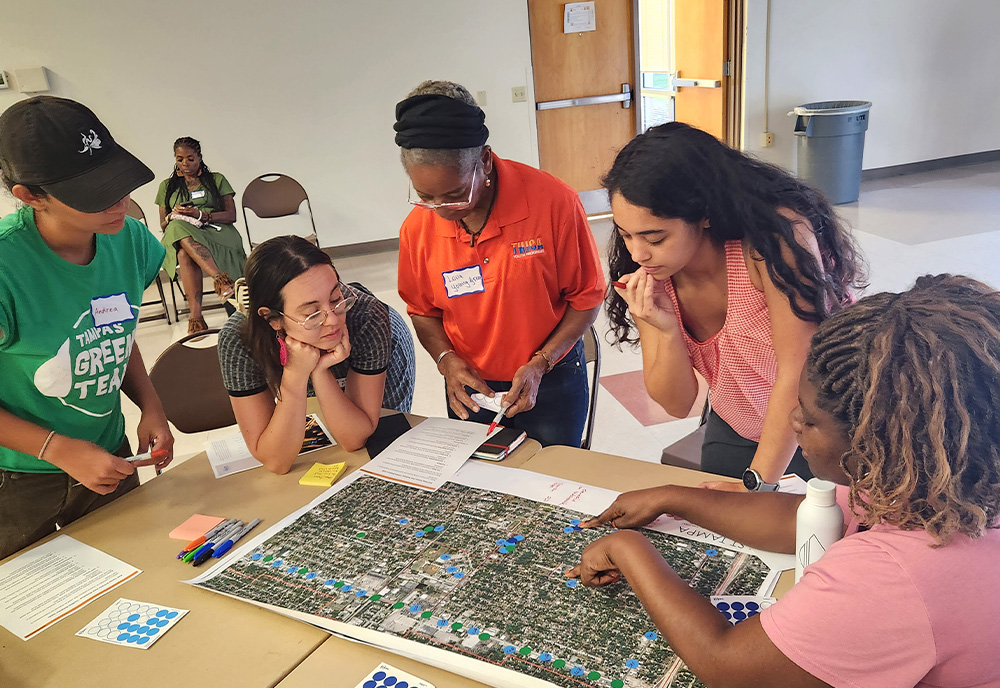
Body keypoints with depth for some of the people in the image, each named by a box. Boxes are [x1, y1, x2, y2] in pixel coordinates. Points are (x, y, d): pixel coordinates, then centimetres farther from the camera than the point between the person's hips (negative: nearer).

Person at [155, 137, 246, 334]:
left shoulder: (217, 180, 17)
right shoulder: (167, 186, 24)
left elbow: (231, 215, 5)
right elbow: (163, 225, 20)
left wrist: (200, 215, -10)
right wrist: (172, 216, -5)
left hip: (216, 231, -2)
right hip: (180, 235, 2)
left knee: (186, 254, -39)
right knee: (178, 227, -40)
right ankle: (220, 276, -55)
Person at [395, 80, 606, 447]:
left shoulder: (553, 202, -21)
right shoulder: (417, 227, -11)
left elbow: (586, 296, -10)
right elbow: (422, 310, 5)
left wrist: (540, 364, -18)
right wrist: (446, 359, -13)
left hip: (552, 385, -2)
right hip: (469, 387, 3)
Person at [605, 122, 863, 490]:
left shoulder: (776, 234, -32)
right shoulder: (648, 273, -16)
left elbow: (798, 370, -30)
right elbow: (677, 404, -13)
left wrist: (757, 484, -29)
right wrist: (666, 330, -31)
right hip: (733, 433, 5)